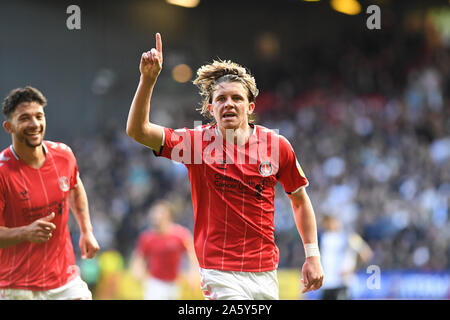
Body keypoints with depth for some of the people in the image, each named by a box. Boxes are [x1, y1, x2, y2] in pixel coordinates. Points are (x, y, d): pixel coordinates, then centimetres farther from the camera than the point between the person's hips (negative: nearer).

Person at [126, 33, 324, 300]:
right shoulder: (197, 142, -3)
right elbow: (137, 130, -12)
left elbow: (300, 200, 14)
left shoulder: (276, 145, 2)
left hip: (266, 272, 3)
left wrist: (313, 256, 8)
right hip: (220, 274, -3)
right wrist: (148, 79, -24)